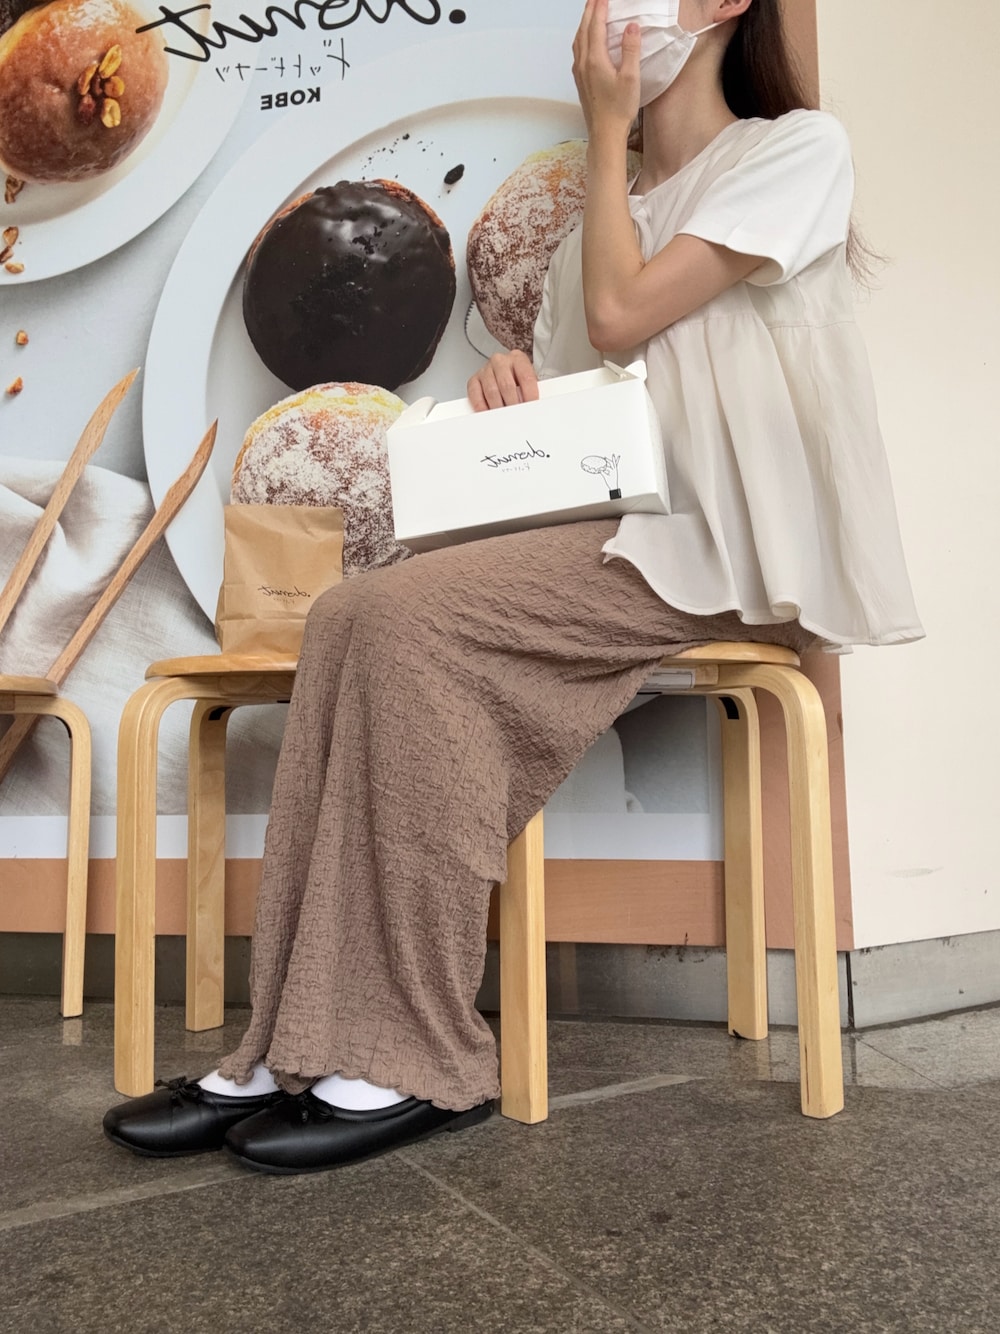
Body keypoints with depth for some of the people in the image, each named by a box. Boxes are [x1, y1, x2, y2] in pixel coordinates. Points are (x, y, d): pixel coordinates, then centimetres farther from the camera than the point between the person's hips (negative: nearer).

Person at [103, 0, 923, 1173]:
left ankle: (419, 1064, -19)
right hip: (614, 531, 7)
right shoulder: (604, 217, 27)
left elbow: (622, 315, -9)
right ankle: (297, 1051, -19)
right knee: (352, 615, -19)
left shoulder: (797, 147, 5)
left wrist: (607, 135, 6)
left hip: (729, 547, -6)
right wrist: (513, 386, 0)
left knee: (412, 623, -27)